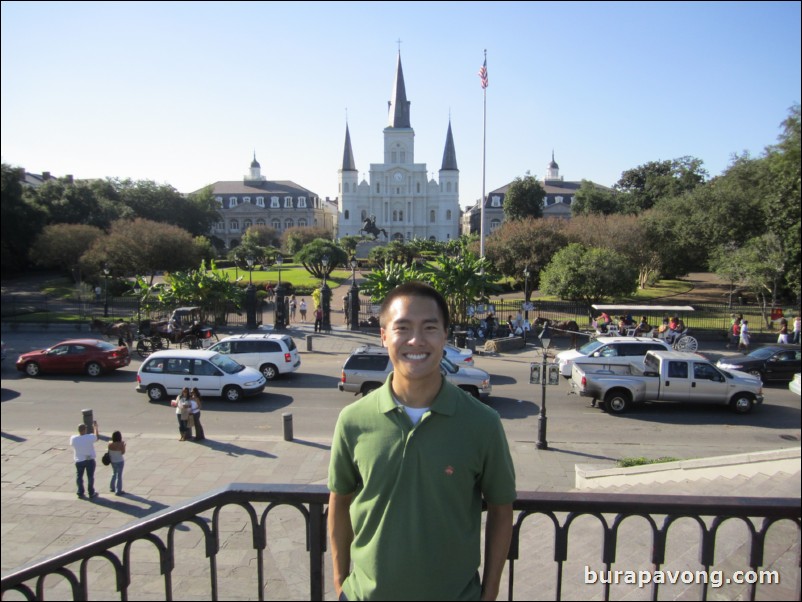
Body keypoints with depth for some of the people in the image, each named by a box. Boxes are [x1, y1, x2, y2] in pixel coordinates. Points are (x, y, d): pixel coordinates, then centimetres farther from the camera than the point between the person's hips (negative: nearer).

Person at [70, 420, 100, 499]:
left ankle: (80, 493, 21)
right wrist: (95, 426, 12)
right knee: (90, 476, 12)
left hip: (79, 461, 1)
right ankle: (91, 493, 19)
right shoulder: (90, 437, -22)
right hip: (90, 460, -1)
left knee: (79, 477, 16)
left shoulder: (73, 438, -17)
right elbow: (97, 436, 1)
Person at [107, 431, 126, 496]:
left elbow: (109, 452, 3)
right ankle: (118, 491, 9)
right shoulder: (120, 444, -21)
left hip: (112, 461, 5)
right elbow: (123, 452, -15)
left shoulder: (110, 443, -7)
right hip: (120, 461, -5)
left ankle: (112, 487, 37)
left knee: (114, 473, 25)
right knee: (119, 476, 4)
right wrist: (124, 446, -3)